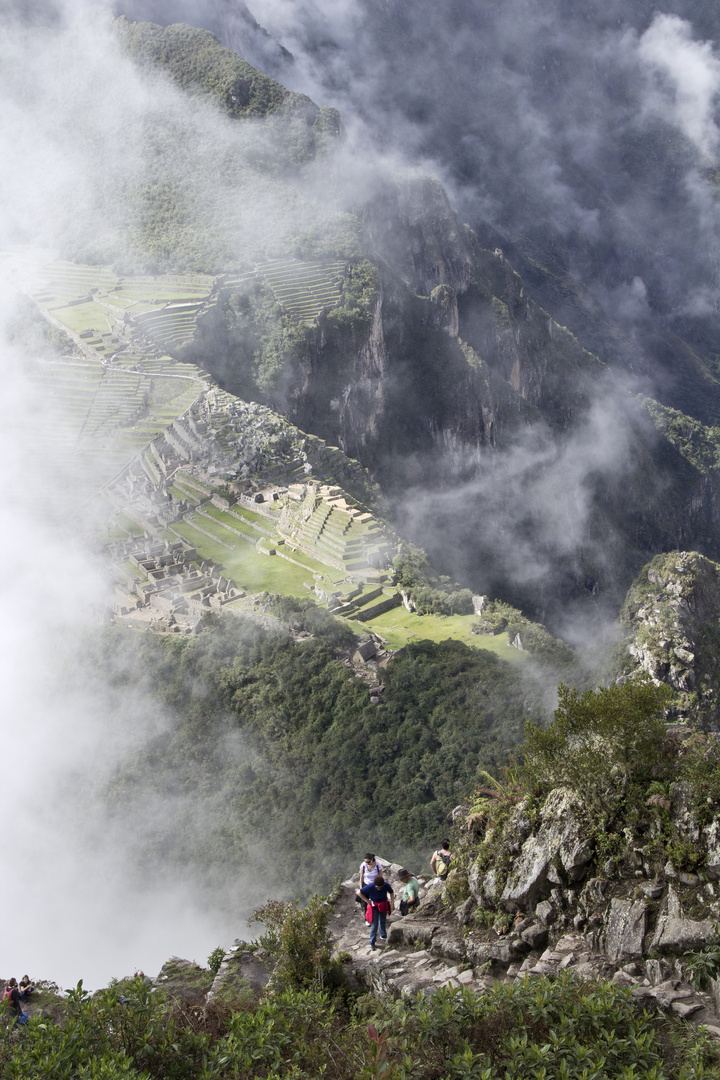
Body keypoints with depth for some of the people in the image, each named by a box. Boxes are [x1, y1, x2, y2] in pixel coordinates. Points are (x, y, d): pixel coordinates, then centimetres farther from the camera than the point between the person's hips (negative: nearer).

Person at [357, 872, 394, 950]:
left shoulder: (386, 885, -23)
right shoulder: (370, 887, -31)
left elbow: (391, 892, -1)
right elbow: (359, 892, -19)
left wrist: (391, 903, -5)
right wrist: (367, 901, -16)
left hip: (384, 906, 3)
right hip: (374, 906, -3)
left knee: (383, 922, 23)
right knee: (374, 924, -1)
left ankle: (383, 936, 46)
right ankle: (372, 942, 10)